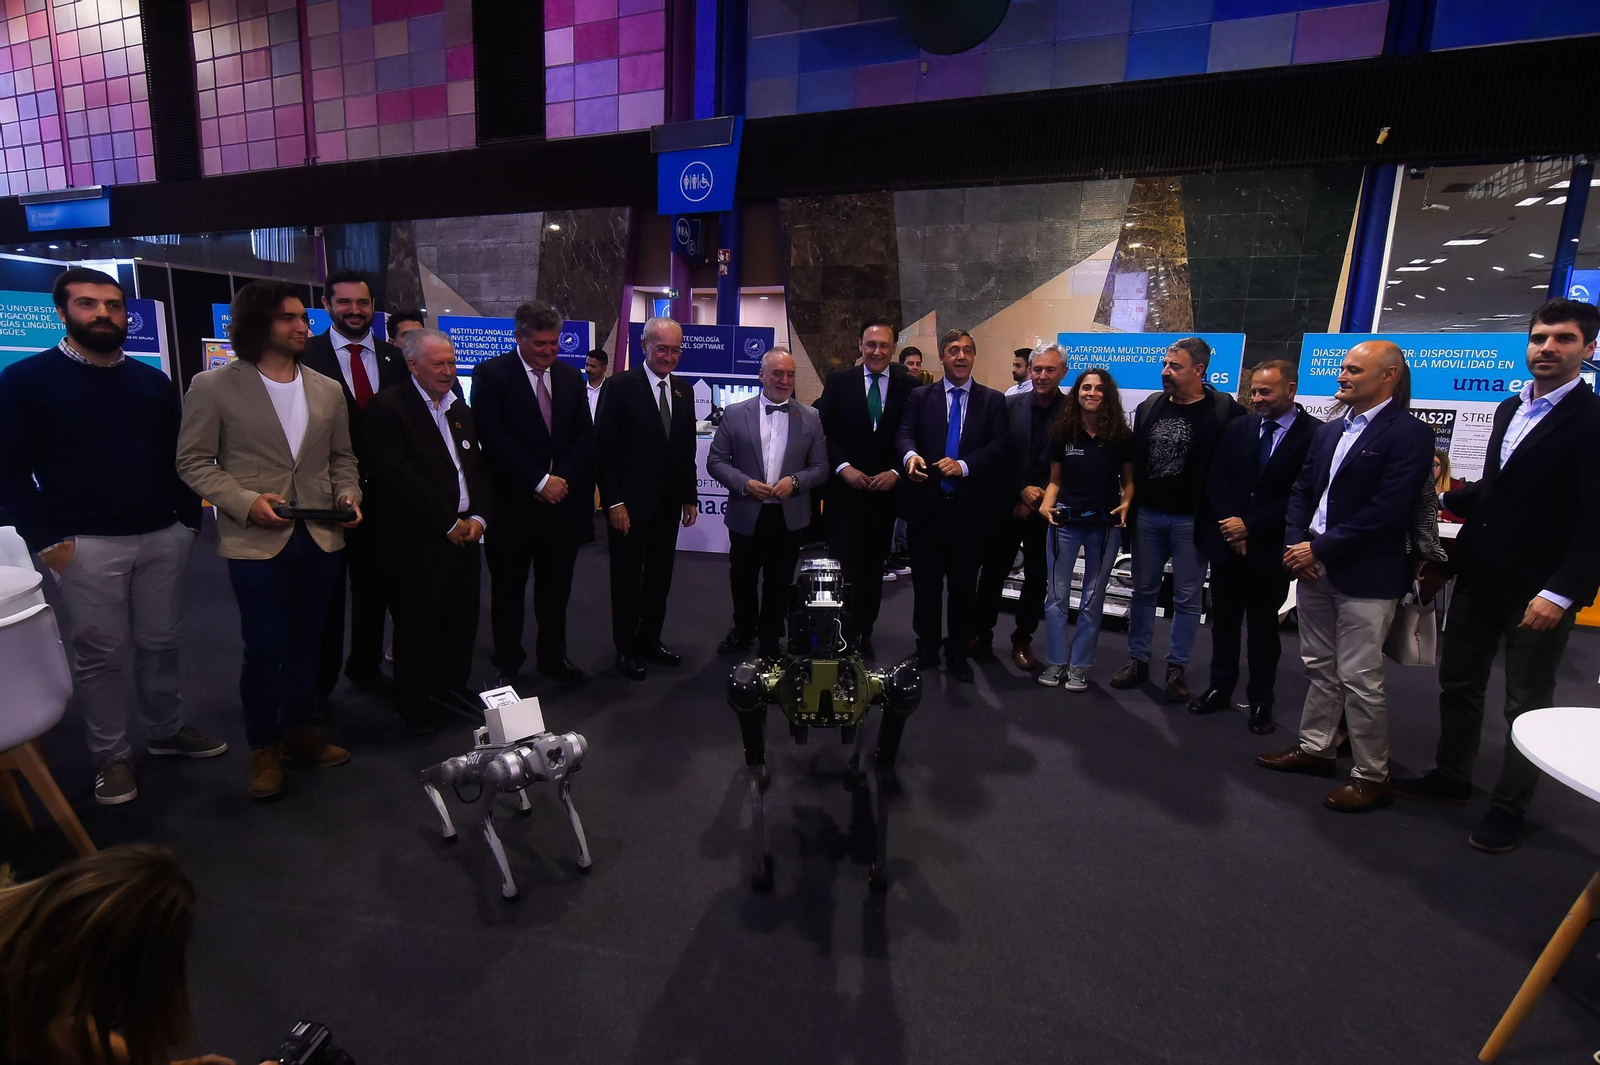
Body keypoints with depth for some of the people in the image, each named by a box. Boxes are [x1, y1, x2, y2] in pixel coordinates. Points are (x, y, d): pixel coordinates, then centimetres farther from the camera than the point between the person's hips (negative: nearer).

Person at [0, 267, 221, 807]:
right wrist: (47, 541, -10)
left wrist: (189, 521, 5)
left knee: (161, 643, 12)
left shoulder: (153, 381, 10)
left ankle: (166, 730, 29)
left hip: (163, 537, 3)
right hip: (87, 545, -3)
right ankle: (110, 756, 18)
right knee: (99, 654, 4)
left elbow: (178, 458, 13)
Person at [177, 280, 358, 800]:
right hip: (256, 541, -4)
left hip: (321, 537, 4)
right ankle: (263, 748, 21)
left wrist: (348, 494, -5)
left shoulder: (328, 390, 10)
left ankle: (296, 729, 31)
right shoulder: (214, 386, -2)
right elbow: (193, 461, -3)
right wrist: (246, 502, -17)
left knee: (306, 640, 14)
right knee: (265, 648, 2)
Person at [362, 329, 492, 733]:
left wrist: (479, 517, -1)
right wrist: (448, 524, -13)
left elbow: (478, 468, 15)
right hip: (417, 541, -6)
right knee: (417, 626, 5)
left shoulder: (460, 409, 16)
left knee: (463, 619, 12)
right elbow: (398, 476, -15)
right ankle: (415, 704, 23)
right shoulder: (388, 406, -7)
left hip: (465, 534, 6)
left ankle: (450, 685, 32)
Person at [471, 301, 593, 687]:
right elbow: (494, 439, -14)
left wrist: (560, 479, -9)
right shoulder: (491, 375, -5)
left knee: (556, 586, 13)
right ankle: (507, 664, 26)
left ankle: (553, 656, 29)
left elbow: (585, 436, 5)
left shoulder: (572, 377, 9)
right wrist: (539, 481, -16)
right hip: (512, 503, -3)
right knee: (508, 588, 10)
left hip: (561, 499, 4)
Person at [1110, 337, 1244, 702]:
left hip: (1191, 520, -4)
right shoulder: (1149, 407, 5)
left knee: (1187, 598, 6)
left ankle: (1177, 668, 19)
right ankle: (1138, 660, 23)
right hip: (1148, 514, 4)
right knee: (1144, 589, 12)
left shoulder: (1225, 410, -8)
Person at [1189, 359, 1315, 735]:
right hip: (1226, 542, 4)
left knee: (1264, 628, 9)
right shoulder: (1237, 427, 5)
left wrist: (1250, 526, -16)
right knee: (1223, 621, 13)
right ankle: (1220, 689, 26)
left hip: (1269, 548, -4)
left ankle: (1260, 701, 22)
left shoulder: (1314, 434, -8)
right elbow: (1216, 478, 1)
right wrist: (1229, 525, -11)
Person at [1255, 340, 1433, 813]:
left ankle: (1372, 776, 13)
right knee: (1320, 668, 17)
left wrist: (1319, 548, -16)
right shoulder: (1328, 430, 13)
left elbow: (1387, 508, -18)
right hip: (1314, 567, 7)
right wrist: (1296, 544, -2)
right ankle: (1315, 748, 30)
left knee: (1359, 679, -1)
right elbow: (1301, 490, 13)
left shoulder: (1409, 433, -10)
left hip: (1365, 575, -7)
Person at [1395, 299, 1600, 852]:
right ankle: (1450, 777, 33)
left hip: (1540, 589, -6)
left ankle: (1509, 807, 24)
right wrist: (1447, 496, 4)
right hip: (1479, 575, 7)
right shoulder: (1510, 409, 11)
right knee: (1458, 683, 16)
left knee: (1527, 703, 9)